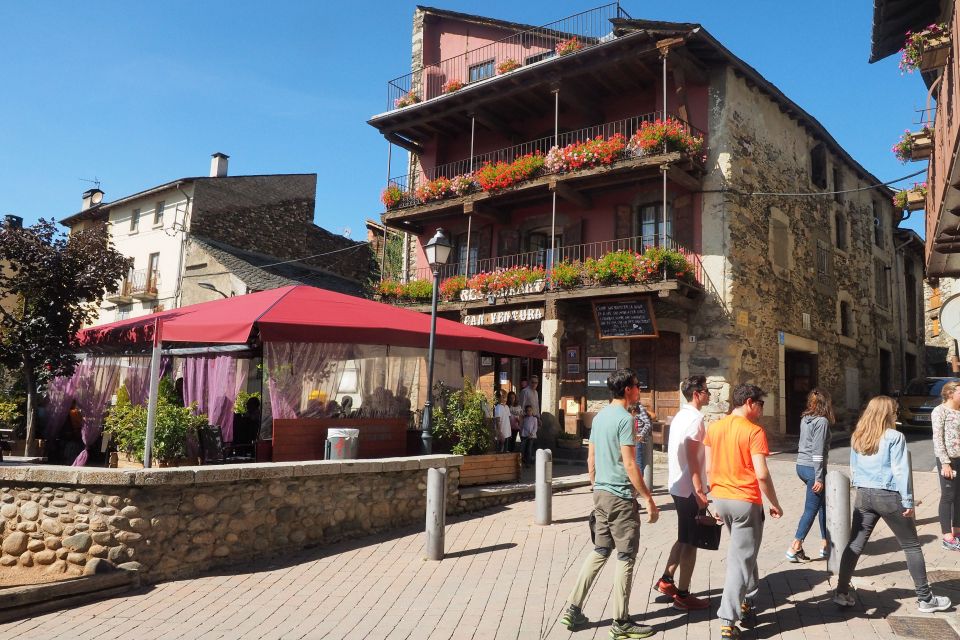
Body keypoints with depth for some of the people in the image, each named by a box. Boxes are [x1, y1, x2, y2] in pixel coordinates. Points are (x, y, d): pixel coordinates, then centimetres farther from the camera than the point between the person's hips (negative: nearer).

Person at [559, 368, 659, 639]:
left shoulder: (599, 416, 10)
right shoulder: (625, 419, -16)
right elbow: (629, 465, -19)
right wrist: (649, 499, -14)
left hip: (601, 494, 8)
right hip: (621, 497, -8)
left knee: (600, 551, 16)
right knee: (626, 558, 3)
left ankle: (572, 610, 18)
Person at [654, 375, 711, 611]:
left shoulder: (680, 416, 13)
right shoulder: (695, 418, -17)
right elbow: (692, 458, -22)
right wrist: (699, 491, -21)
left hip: (678, 486, 9)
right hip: (690, 489, -9)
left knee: (684, 538, 20)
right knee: (690, 542, 0)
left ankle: (666, 580, 26)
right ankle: (683, 595, 8)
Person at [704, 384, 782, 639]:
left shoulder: (714, 428, 5)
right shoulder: (754, 431, -14)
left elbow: (709, 468, 8)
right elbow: (761, 475, -18)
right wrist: (775, 503, -5)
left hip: (720, 499, 7)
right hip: (746, 501, -6)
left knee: (744, 550, 25)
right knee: (740, 560, 0)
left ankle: (747, 602, 34)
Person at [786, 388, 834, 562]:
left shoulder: (805, 419, 8)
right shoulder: (822, 421, -14)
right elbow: (818, 452, -18)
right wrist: (819, 478, -16)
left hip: (801, 466, 8)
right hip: (812, 468, -8)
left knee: (823, 503, 19)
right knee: (811, 509, 0)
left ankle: (824, 544, 24)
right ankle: (795, 548, 1)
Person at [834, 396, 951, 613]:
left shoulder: (857, 437, 7)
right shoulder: (894, 437, -9)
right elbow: (900, 471, -11)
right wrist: (908, 502, -7)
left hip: (863, 496, 5)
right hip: (888, 497, -5)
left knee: (855, 545, 7)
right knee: (911, 547, 11)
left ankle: (842, 593, 6)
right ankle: (925, 599, 19)